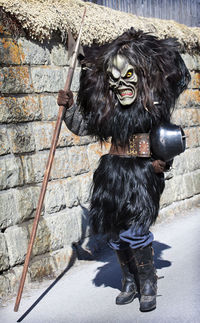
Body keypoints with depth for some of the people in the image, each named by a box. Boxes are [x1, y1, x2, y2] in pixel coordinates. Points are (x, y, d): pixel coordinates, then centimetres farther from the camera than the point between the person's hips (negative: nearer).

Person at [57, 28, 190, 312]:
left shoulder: (155, 107, -5)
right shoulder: (107, 110, 5)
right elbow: (82, 127, 15)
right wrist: (69, 106, 5)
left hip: (143, 176, -4)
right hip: (113, 176, 4)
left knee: (134, 230, -14)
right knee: (115, 231, 7)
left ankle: (148, 285, 6)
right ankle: (130, 282, 25)